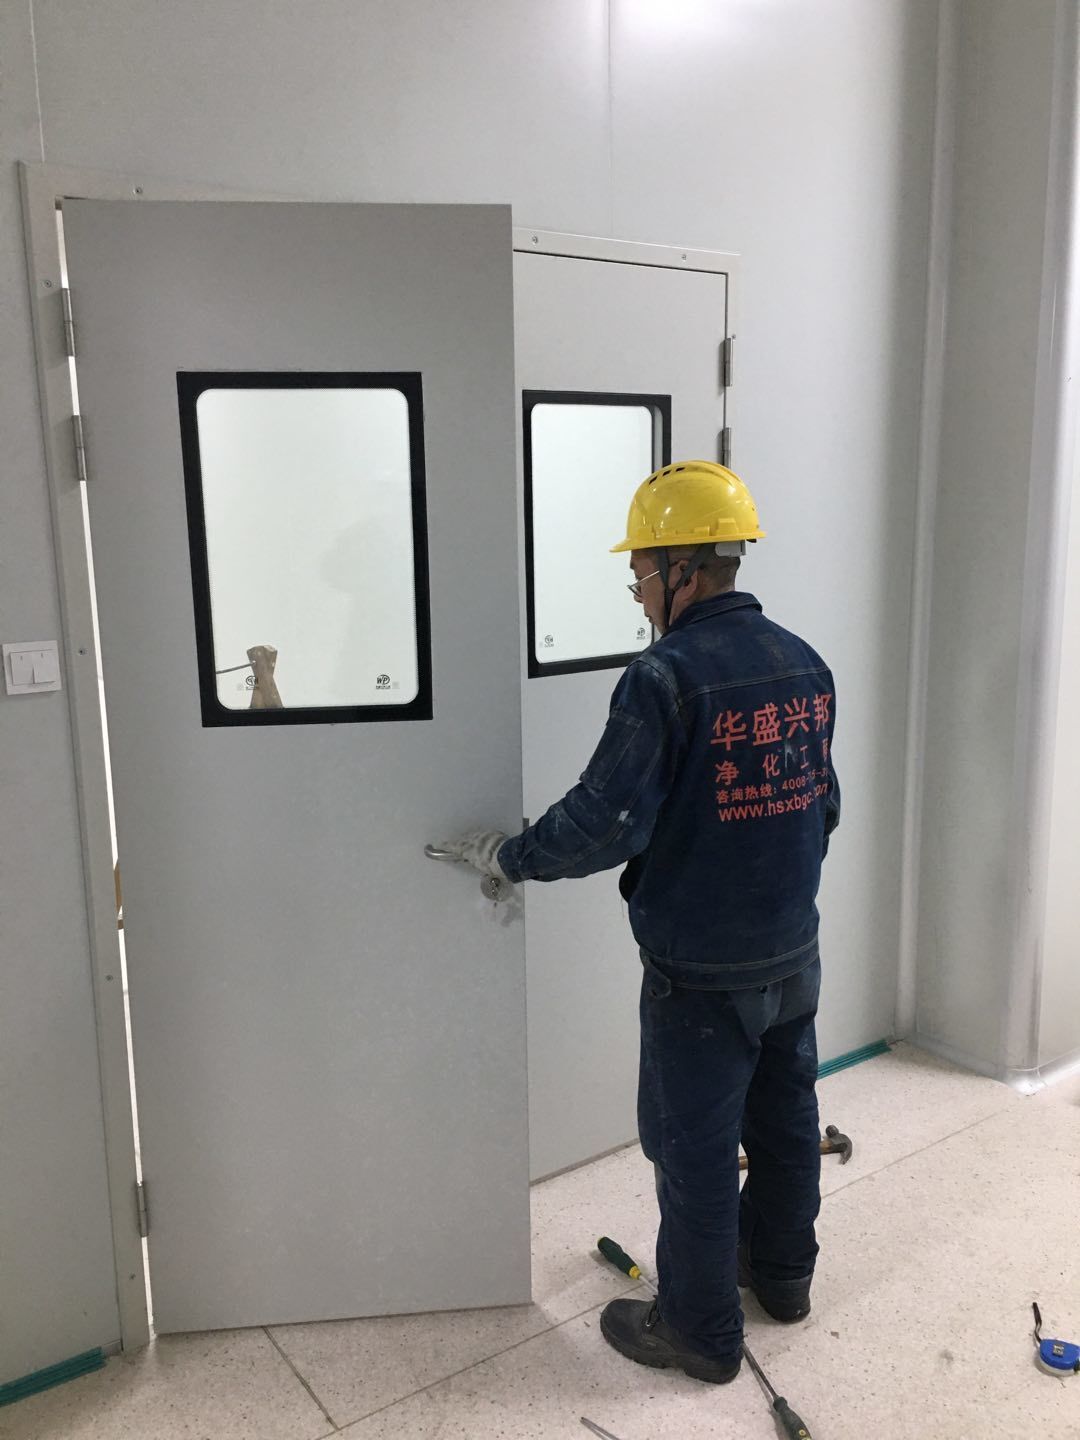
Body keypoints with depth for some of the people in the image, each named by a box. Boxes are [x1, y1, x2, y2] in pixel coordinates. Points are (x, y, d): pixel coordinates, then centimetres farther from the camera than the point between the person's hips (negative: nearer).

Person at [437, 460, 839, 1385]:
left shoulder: (667, 677, -22)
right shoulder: (806, 665, 1)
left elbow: (604, 822, -24)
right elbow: (824, 805, 9)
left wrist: (504, 855, -8)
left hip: (702, 971, -7)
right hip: (795, 955, 7)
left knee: (694, 1148, 9)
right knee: (785, 1117, 23)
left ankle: (700, 1331, 26)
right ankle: (783, 1272, 44)